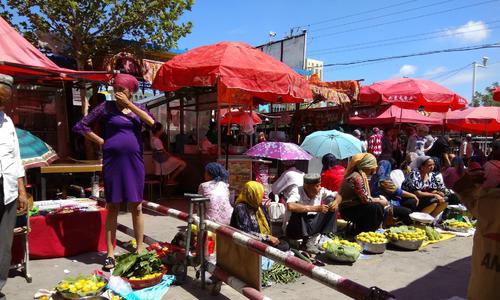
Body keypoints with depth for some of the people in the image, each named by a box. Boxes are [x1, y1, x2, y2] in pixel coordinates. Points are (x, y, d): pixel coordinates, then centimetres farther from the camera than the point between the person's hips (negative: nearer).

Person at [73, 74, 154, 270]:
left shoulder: (138, 108, 9)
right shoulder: (107, 107, 2)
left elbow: (152, 122, -11)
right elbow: (80, 127, 2)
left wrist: (129, 104, -10)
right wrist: (103, 142, -1)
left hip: (134, 162, 2)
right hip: (112, 162, -2)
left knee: (136, 206, 6)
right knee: (112, 207, 4)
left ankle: (140, 250, 17)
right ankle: (110, 254, 13)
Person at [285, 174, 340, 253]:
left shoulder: (321, 191, -8)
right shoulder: (297, 192, -24)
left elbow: (338, 196, 3)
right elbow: (290, 206, -43)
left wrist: (336, 202, -22)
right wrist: (314, 208, -39)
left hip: (313, 226, 6)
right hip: (294, 229, -5)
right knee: (299, 211, -33)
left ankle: (314, 239, -16)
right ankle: (307, 241, -15)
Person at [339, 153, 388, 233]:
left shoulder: (361, 175, 8)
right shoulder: (356, 177, -23)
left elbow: (365, 197, 9)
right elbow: (366, 199, -23)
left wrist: (379, 199, -3)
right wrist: (381, 201, -9)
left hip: (354, 207, 10)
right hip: (348, 210, -10)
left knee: (380, 206, 8)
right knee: (375, 207, -23)